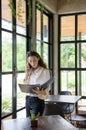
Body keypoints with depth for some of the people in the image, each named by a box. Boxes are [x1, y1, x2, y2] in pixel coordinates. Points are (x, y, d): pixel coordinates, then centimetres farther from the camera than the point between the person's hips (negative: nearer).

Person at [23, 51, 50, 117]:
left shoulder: (45, 71, -9)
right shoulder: (29, 71, 8)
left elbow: (47, 89, -11)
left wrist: (40, 92, -32)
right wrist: (26, 74, -4)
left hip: (38, 100, -5)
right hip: (28, 99, 6)